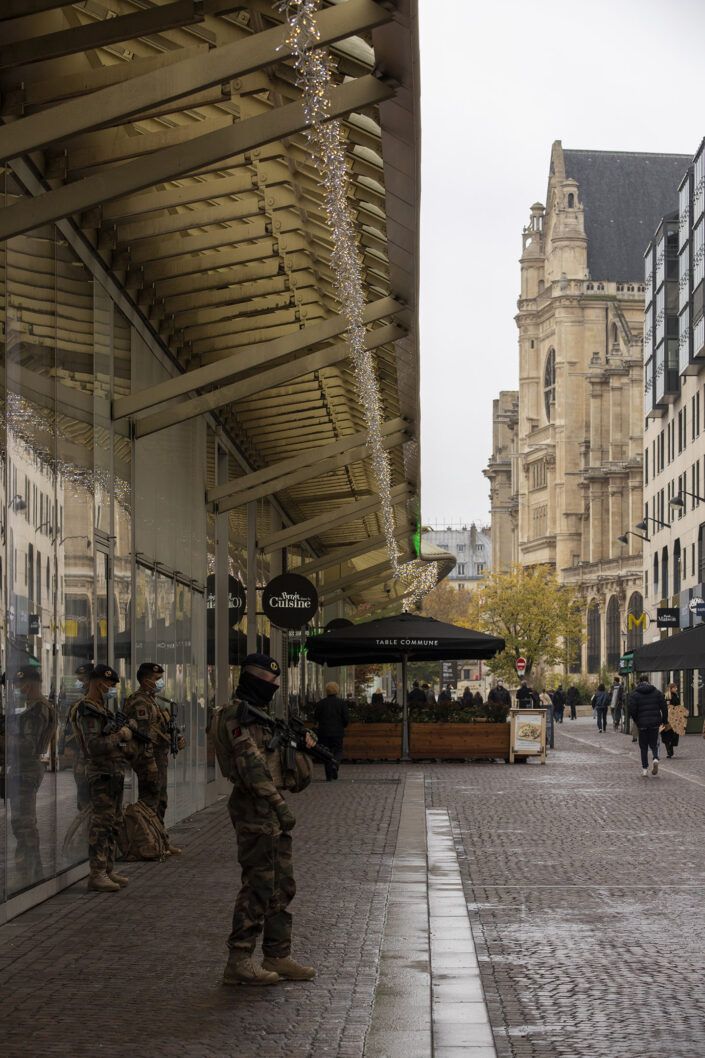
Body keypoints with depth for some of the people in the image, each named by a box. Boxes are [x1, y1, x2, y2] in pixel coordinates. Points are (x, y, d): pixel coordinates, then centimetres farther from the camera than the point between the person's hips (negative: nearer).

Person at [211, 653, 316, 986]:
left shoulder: (259, 713, 18)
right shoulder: (236, 714, -14)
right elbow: (251, 764, -22)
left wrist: (299, 740, 13)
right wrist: (279, 805, -25)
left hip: (272, 810, 10)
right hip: (255, 810, -10)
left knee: (282, 885, 13)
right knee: (258, 886, -7)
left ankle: (278, 955, 20)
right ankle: (238, 962, -2)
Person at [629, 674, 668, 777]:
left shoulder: (634, 694, -3)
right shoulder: (657, 692, 4)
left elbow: (632, 710, -9)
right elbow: (664, 707, 0)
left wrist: (636, 720, 7)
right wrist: (664, 721, 9)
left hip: (642, 723, -2)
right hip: (655, 723, 2)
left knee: (643, 746, 9)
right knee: (654, 744, 13)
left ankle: (645, 768, 9)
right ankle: (655, 759, -16)